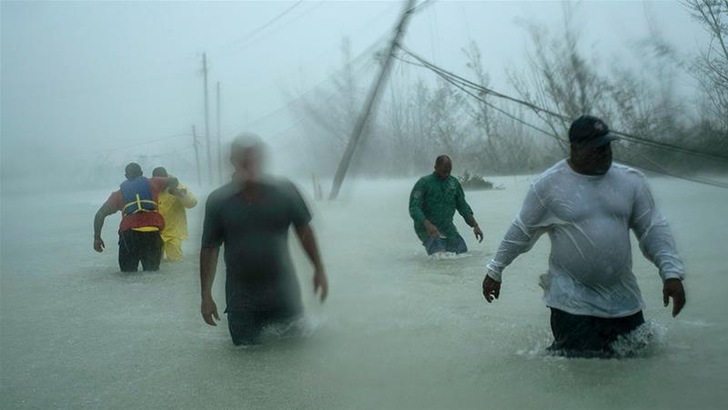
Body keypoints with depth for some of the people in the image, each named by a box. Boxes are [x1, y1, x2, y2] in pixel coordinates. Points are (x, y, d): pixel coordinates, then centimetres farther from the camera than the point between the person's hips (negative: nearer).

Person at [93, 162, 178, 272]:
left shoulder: (118, 194, 20)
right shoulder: (152, 184, 20)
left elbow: (100, 214, 14)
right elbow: (173, 181, 33)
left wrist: (97, 237, 18)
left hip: (129, 233, -1)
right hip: (153, 233, 1)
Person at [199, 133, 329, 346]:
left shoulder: (285, 191, -5)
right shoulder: (218, 201, -6)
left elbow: (304, 231, 5)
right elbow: (209, 249, -2)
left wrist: (318, 269, 3)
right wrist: (206, 296, -3)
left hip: (283, 295, 1)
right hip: (241, 301, 0)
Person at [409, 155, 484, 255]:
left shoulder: (454, 182, 10)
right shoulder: (424, 183, -7)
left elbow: (463, 206, 17)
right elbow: (414, 208, -16)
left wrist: (475, 225, 6)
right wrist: (428, 225, -31)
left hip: (447, 228, 6)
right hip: (428, 228, -6)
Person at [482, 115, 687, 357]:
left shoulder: (630, 180, 1)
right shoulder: (548, 184, -7)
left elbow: (653, 229, 2)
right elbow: (520, 232, 2)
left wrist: (672, 272, -10)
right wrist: (495, 271, 7)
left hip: (623, 298, 4)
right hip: (572, 300, -4)